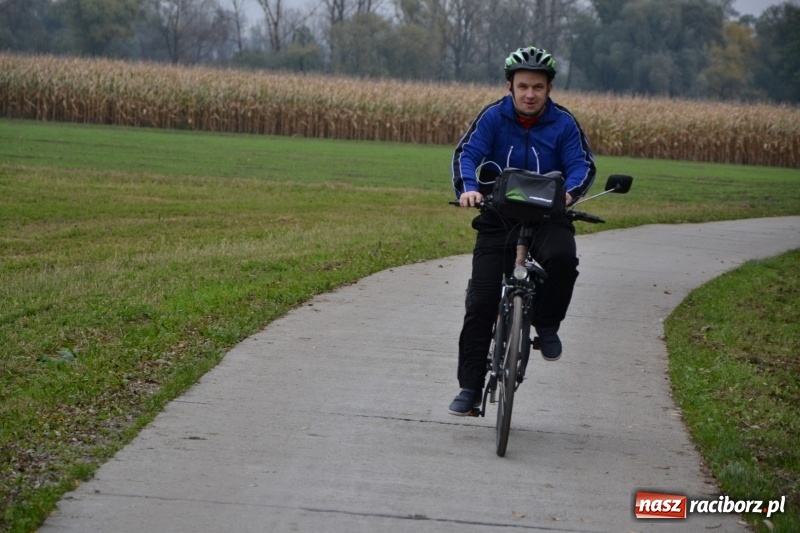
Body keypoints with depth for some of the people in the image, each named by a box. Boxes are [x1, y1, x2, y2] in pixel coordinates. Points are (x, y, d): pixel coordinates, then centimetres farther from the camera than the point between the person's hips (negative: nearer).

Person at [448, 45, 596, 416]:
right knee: (481, 302, -5)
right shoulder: (493, 117, -3)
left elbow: (583, 165, -9)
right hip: (497, 218, 1)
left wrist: (569, 192, -32)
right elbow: (466, 153, -12)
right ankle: (470, 386, 5)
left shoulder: (563, 123, -2)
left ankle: (546, 324, -6)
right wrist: (468, 189, -34)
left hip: (546, 218, -1)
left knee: (563, 257, -34)